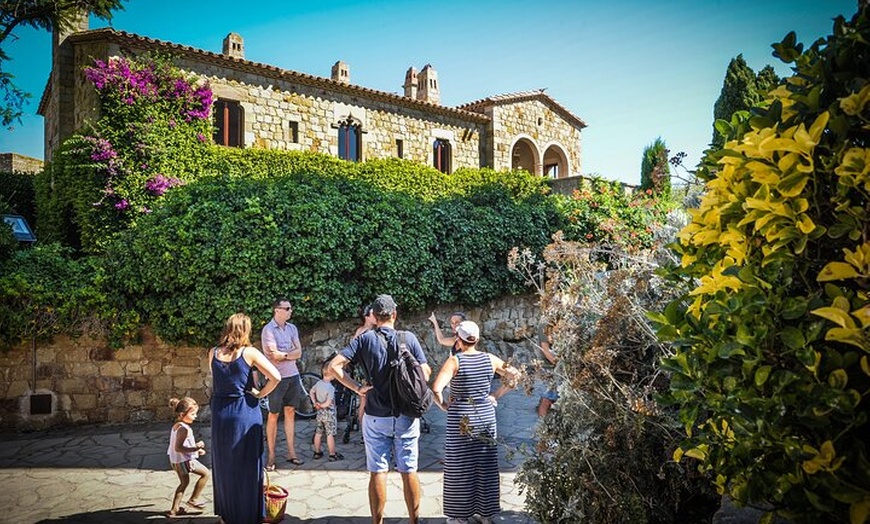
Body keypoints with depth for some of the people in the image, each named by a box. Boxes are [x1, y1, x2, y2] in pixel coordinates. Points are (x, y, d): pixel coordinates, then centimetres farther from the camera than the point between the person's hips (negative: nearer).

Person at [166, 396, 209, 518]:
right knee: (206, 473, 0)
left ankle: (175, 509, 28)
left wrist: (196, 450, 20)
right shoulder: (184, 429, -23)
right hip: (184, 460, -10)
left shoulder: (176, 426, 10)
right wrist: (195, 448, -31)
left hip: (176, 460, 10)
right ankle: (193, 499, 10)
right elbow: (178, 447, -28)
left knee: (184, 482, 23)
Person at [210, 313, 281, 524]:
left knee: (223, 465, 17)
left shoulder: (213, 353, 0)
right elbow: (275, 377, -16)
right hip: (245, 413, -4)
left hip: (220, 413, 4)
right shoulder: (249, 353, -11)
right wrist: (260, 394, -5)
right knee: (246, 466, 9)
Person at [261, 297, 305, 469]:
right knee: (273, 416, 3)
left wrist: (282, 355, -12)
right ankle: (271, 456, 10)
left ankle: (291, 452, 18)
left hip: (293, 376, 5)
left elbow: (299, 353, -1)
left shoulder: (292, 328, 7)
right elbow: (274, 355, -18)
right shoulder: (268, 330, -10)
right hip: (277, 377, -5)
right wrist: (290, 354, -4)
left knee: (290, 413, 11)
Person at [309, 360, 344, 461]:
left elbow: (311, 392, 15)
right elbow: (328, 403, -27)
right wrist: (321, 405, -9)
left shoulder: (318, 383, -1)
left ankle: (317, 452, 26)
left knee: (318, 433, 15)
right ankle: (332, 455, 9)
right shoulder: (331, 387, -25)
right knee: (330, 434, 2)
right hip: (329, 413, -7)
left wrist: (315, 403, 10)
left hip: (320, 413, 7)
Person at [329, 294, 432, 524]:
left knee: (377, 472, 7)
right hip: (407, 414, 1)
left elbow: (334, 366, -12)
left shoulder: (365, 339, -5)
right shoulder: (409, 338, -4)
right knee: (409, 471, 11)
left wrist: (357, 388, -8)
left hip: (376, 416, -1)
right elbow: (425, 373, -3)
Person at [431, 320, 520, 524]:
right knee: (486, 466, 14)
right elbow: (514, 375, 10)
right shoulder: (490, 359, 0)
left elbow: (436, 389, -25)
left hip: (460, 418, -4)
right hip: (486, 416, 4)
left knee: (460, 468, 8)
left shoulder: (454, 361, -14)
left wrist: (443, 404, -7)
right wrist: (496, 395, 10)